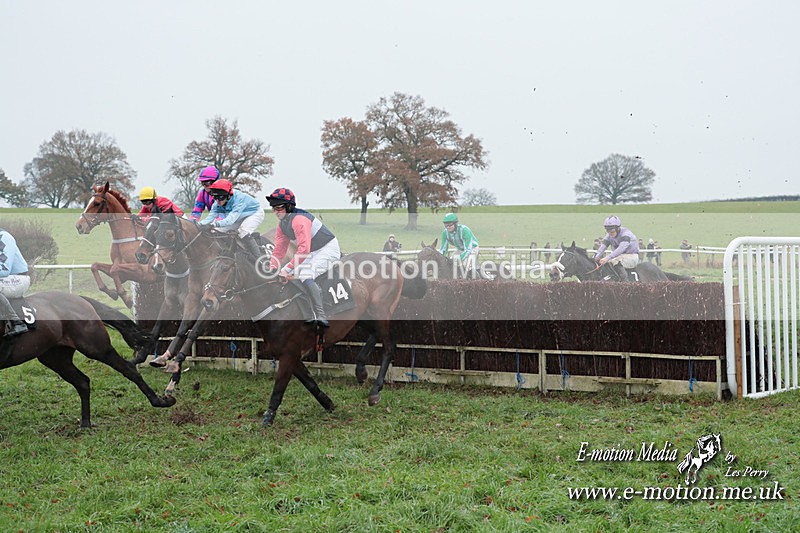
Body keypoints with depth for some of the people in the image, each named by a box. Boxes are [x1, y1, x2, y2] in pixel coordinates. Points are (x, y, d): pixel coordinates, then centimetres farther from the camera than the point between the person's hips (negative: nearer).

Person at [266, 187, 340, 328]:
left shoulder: (299, 219, -27)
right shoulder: (282, 224, 5)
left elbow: (304, 249, -35)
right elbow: (279, 249, 7)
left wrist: (288, 268, -35)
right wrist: (272, 269, -6)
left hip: (328, 248, -10)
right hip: (314, 253, 10)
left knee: (305, 275, -30)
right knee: (286, 274, 6)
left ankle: (321, 317, -29)